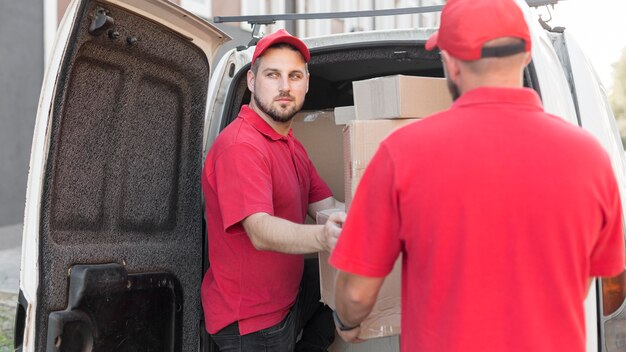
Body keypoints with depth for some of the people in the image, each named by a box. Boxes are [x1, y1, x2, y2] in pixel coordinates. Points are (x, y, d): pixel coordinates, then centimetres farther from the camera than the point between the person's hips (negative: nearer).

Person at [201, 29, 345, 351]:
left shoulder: (291, 144, 10)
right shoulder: (240, 146, -22)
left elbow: (326, 206, 2)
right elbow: (260, 231, -33)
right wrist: (321, 237, -51)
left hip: (290, 294, 9)